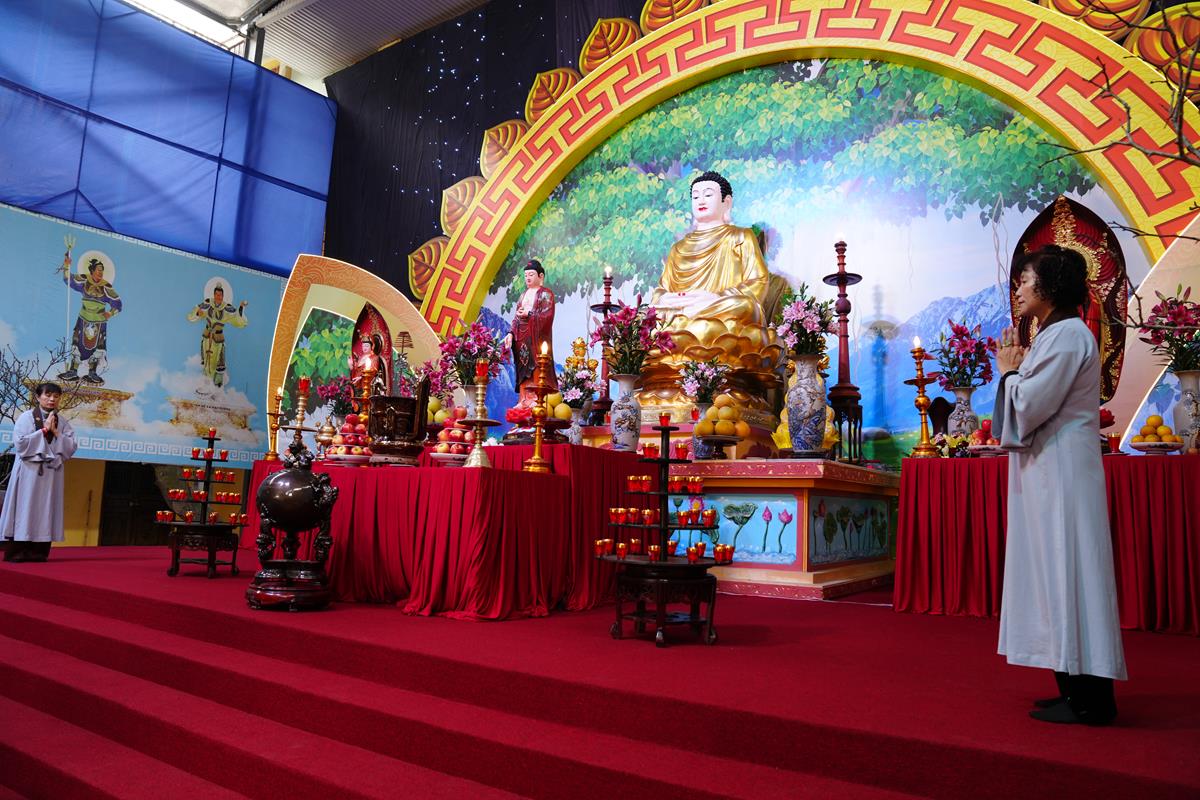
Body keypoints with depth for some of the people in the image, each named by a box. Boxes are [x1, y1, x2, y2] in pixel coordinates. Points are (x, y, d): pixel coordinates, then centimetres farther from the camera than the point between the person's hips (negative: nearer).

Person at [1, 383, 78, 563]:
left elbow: (71, 447, 3)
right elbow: (20, 443, -11)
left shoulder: (62, 423, 10)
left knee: (45, 510, 3)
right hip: (29, 471, -3)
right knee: (25, 509, -4)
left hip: (52, 472, 3)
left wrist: (56, 433, -8)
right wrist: (43, 430, -11)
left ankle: (38, 552, 6)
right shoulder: (26, 418, 0)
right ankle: (17, 552, 1)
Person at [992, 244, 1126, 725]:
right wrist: (1017, 369, 12)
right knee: (1058, 574, 10)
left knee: (1068, 572, -7)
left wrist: (1008, 372, -2)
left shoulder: (1068, 334, -11)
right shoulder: (1055, 335, 19)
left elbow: (1030, 406, -18)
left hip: (1061, 473, -10)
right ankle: (1077, 688, 17)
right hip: (1047, 473, 10)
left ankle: (1089, 700, -1)